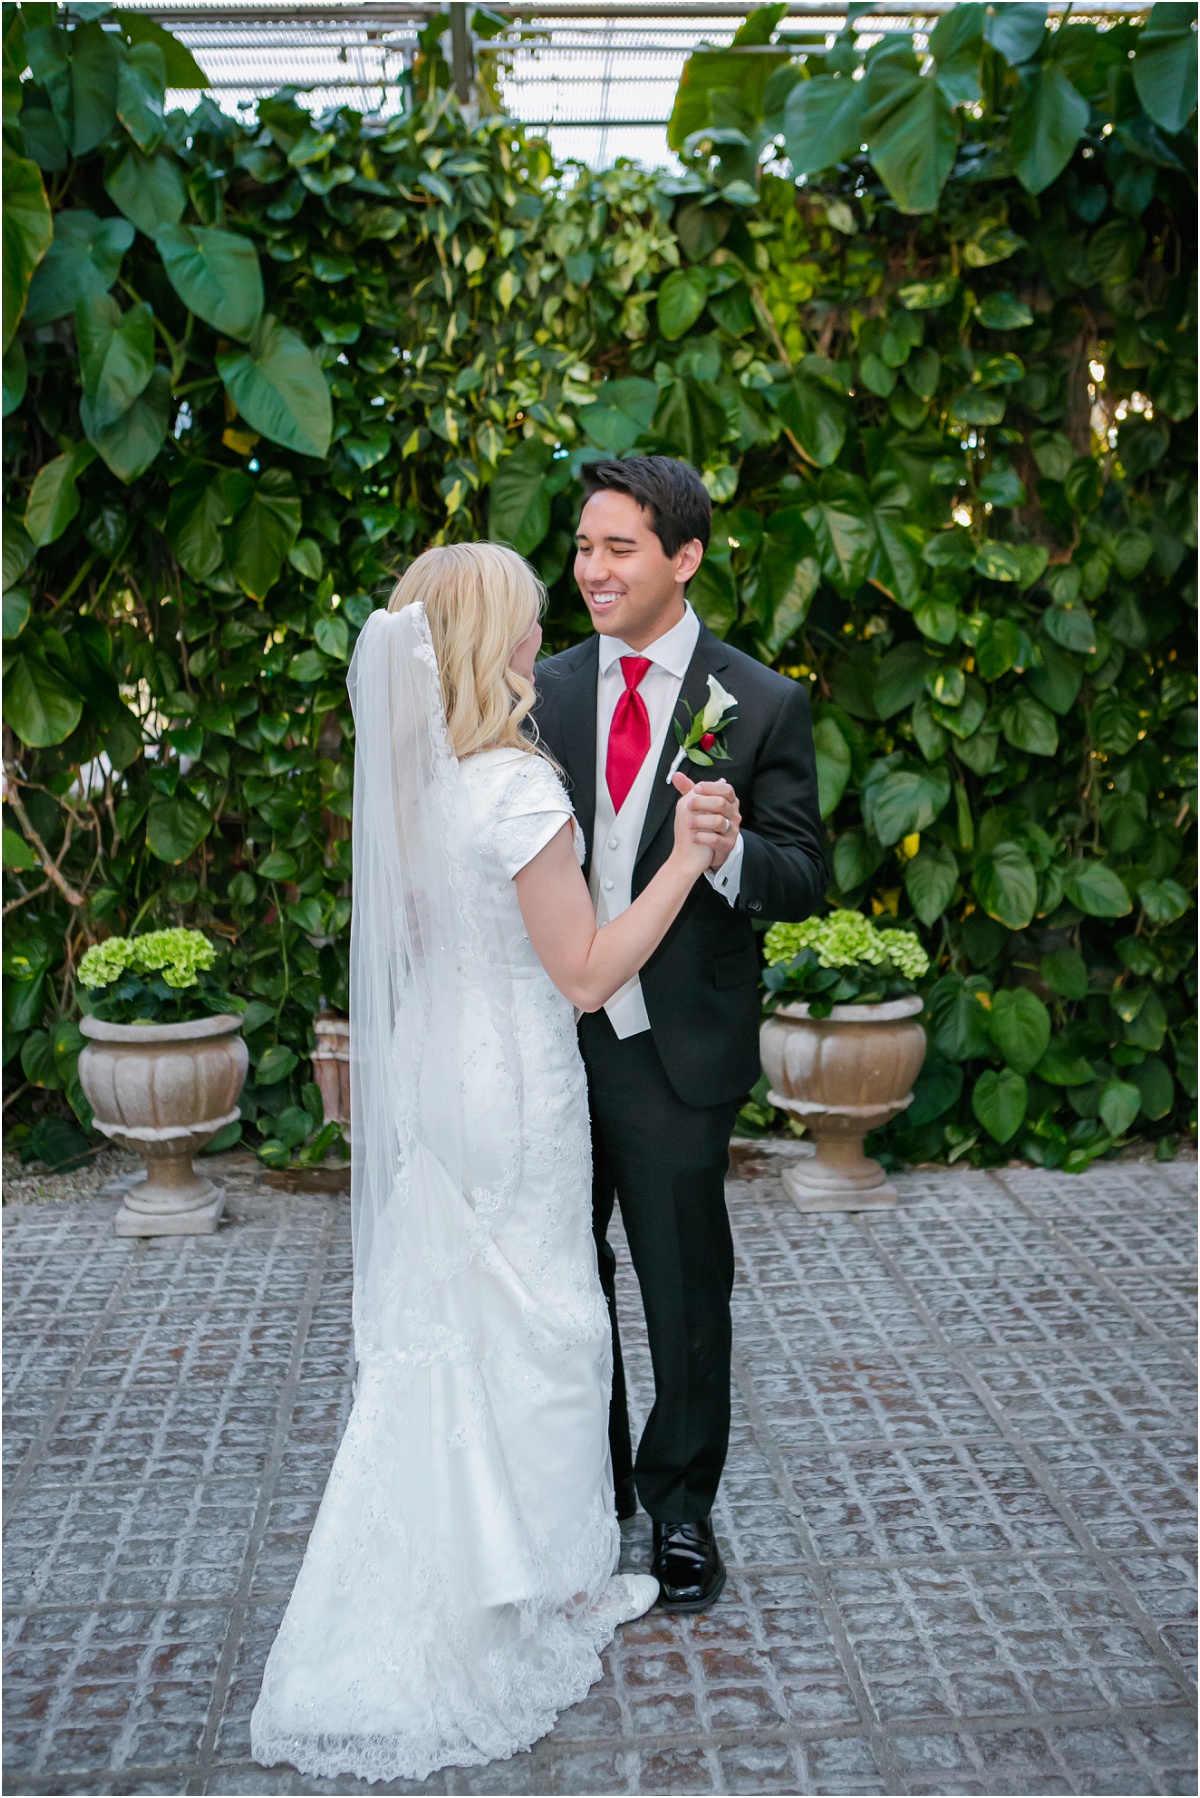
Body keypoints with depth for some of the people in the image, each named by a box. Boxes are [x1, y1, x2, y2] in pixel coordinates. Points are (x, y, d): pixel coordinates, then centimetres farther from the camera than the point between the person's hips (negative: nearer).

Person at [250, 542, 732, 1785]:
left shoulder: (409, 780, 2)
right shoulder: (519, 791, -22)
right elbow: (587, 973, -18)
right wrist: (683, 863, -16)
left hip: (429, 1068, 8)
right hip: (513, 1086, -8)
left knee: (434, 1326, 18)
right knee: (534, 1326, 8)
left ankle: (419, 1585, 33)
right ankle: (545, 1586, 26)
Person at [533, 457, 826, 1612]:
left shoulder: (762, 706, -8)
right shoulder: (544, 689, 2)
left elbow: (803, 878, -9)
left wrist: (732, 850, -30)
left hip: (677, 1050, -3)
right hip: (554, 1039, 4)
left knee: (684, 1291, 12)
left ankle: (680, 1507, 35)